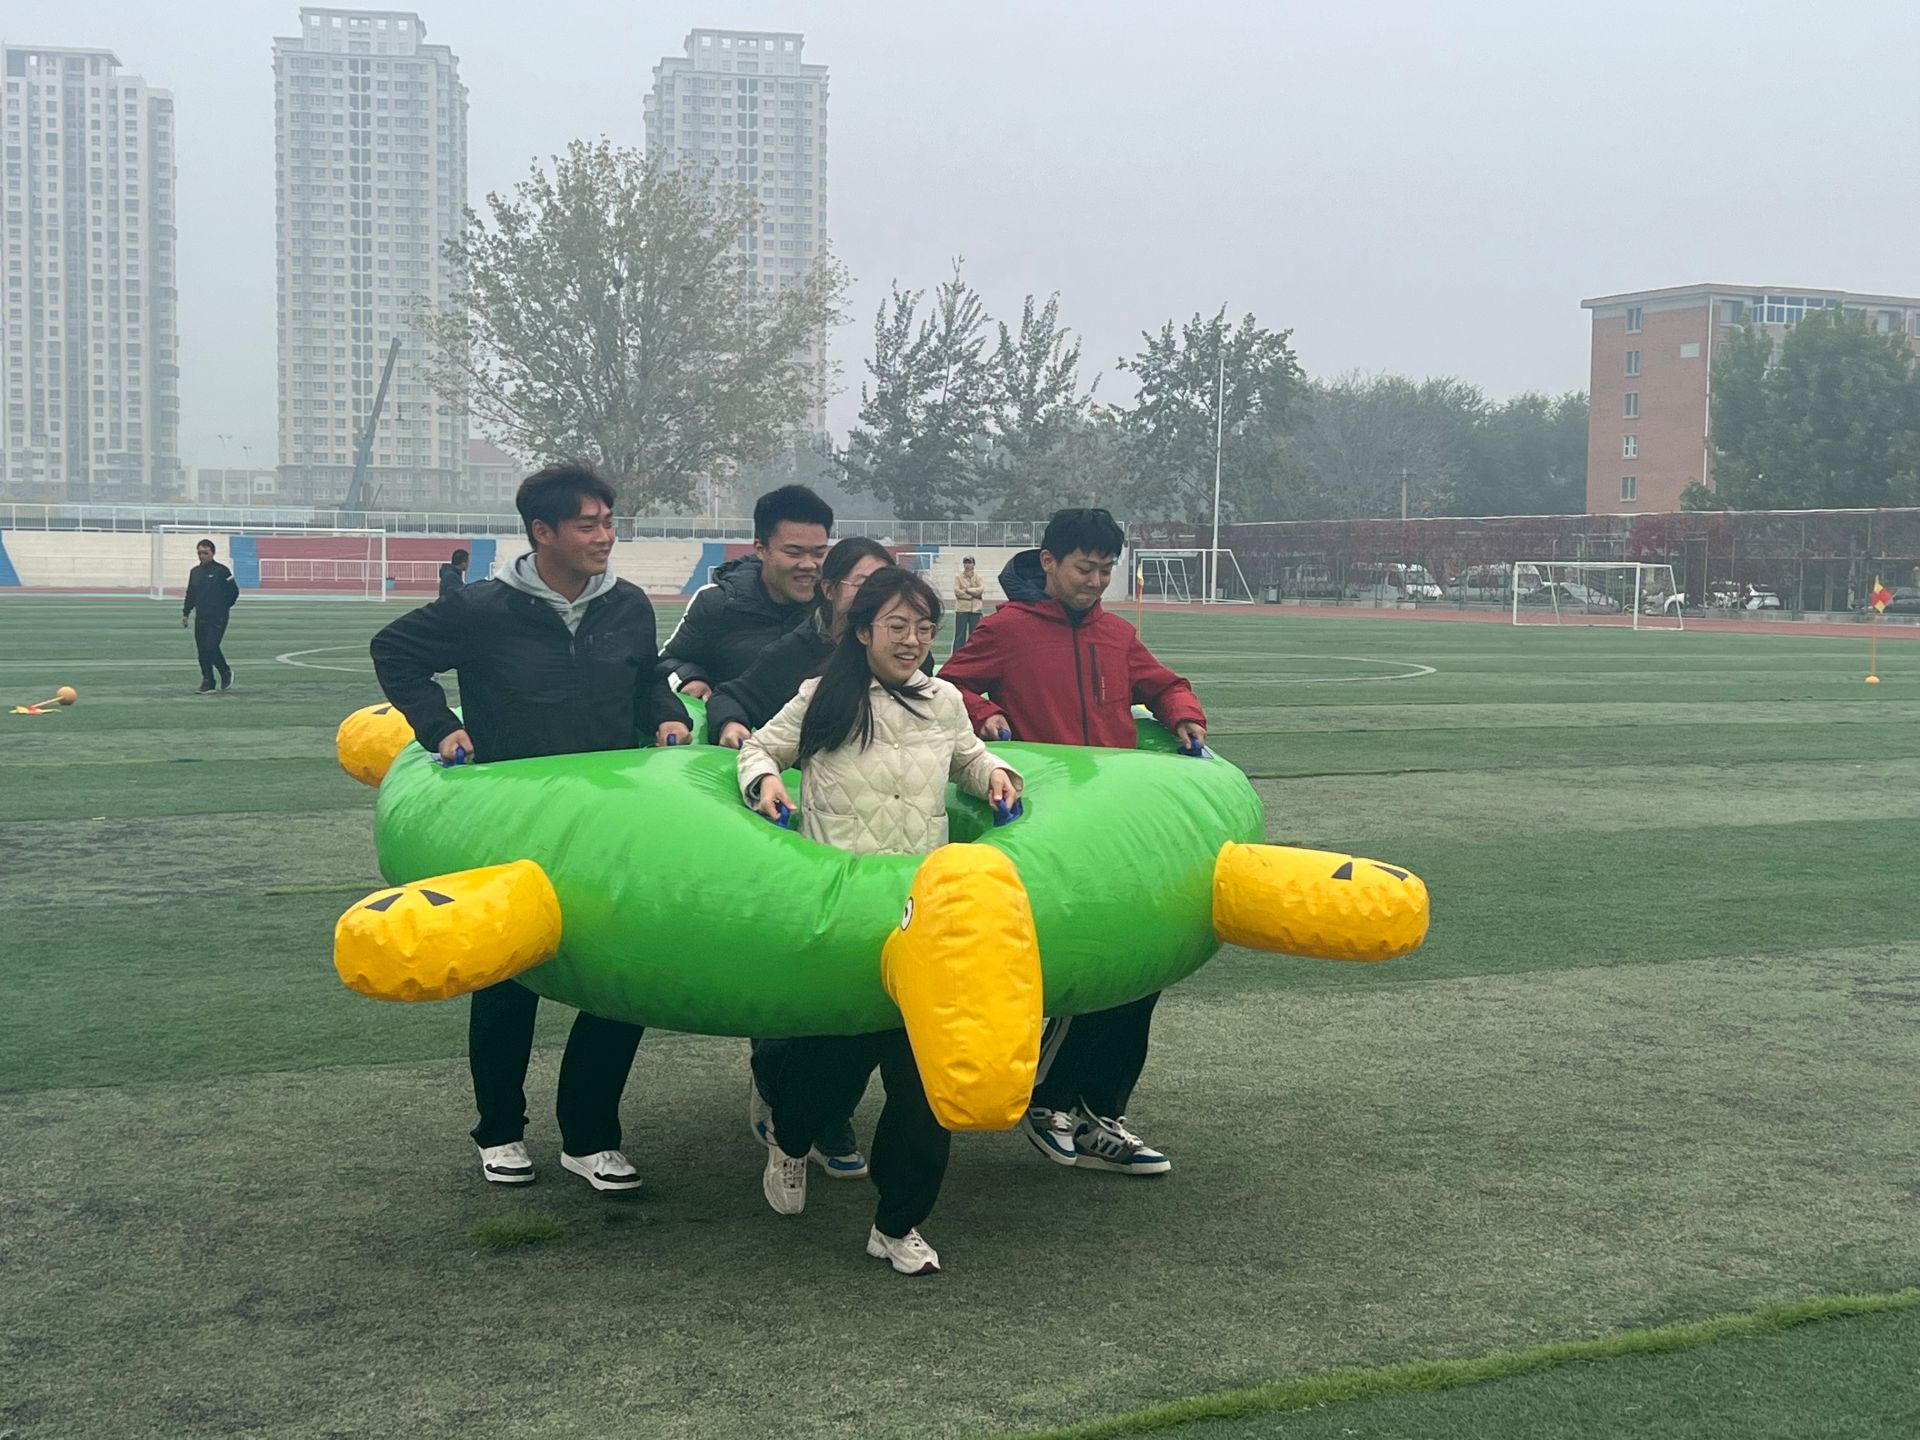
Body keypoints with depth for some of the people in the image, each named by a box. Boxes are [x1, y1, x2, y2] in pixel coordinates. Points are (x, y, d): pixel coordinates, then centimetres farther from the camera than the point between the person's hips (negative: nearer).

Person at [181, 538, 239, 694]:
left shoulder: (221, 571, -4)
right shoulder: (194, 572, 12)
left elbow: (234, 592, 0)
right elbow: (190, 594, 19)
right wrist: (186, 613, 13)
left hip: (217, 618, -6)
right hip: (200, 617, 6)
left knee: (211, 647, -15)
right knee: (202, 650, 4)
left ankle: (226, 672, 8)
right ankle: (208, 683, 11)